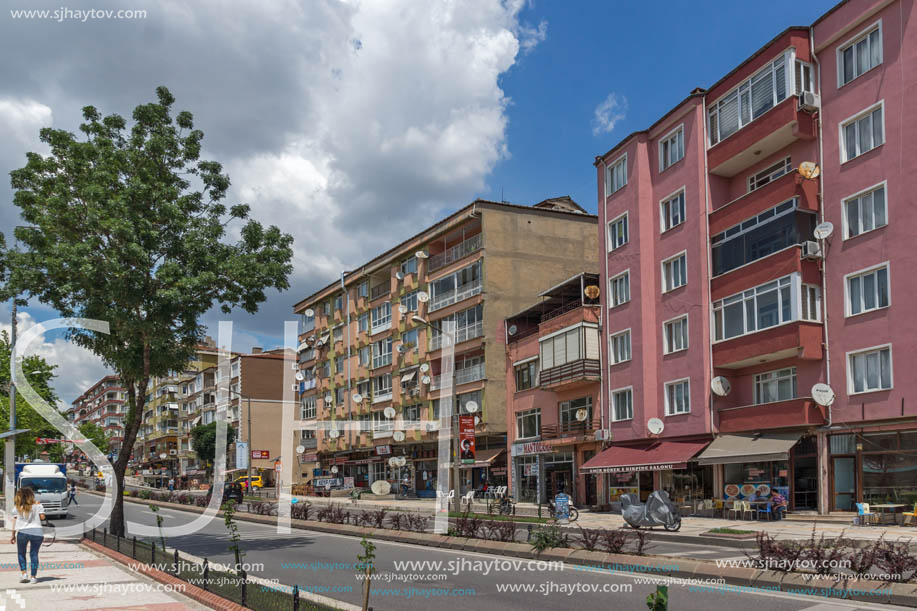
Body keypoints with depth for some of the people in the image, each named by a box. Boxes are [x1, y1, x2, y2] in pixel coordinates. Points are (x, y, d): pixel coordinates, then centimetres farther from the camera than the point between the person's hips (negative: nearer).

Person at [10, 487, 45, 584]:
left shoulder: (17, 507, 5)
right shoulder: (37, 505, 4)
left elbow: (15, 521, 3)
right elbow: (42, 517, -3)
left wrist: (13, 536, 8)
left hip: (22, 532, -1)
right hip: (37, 532, 1)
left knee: (21, 553, 17)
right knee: (34, 554, 8)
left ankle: (23, 573, 4)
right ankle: (33, 576, 7)